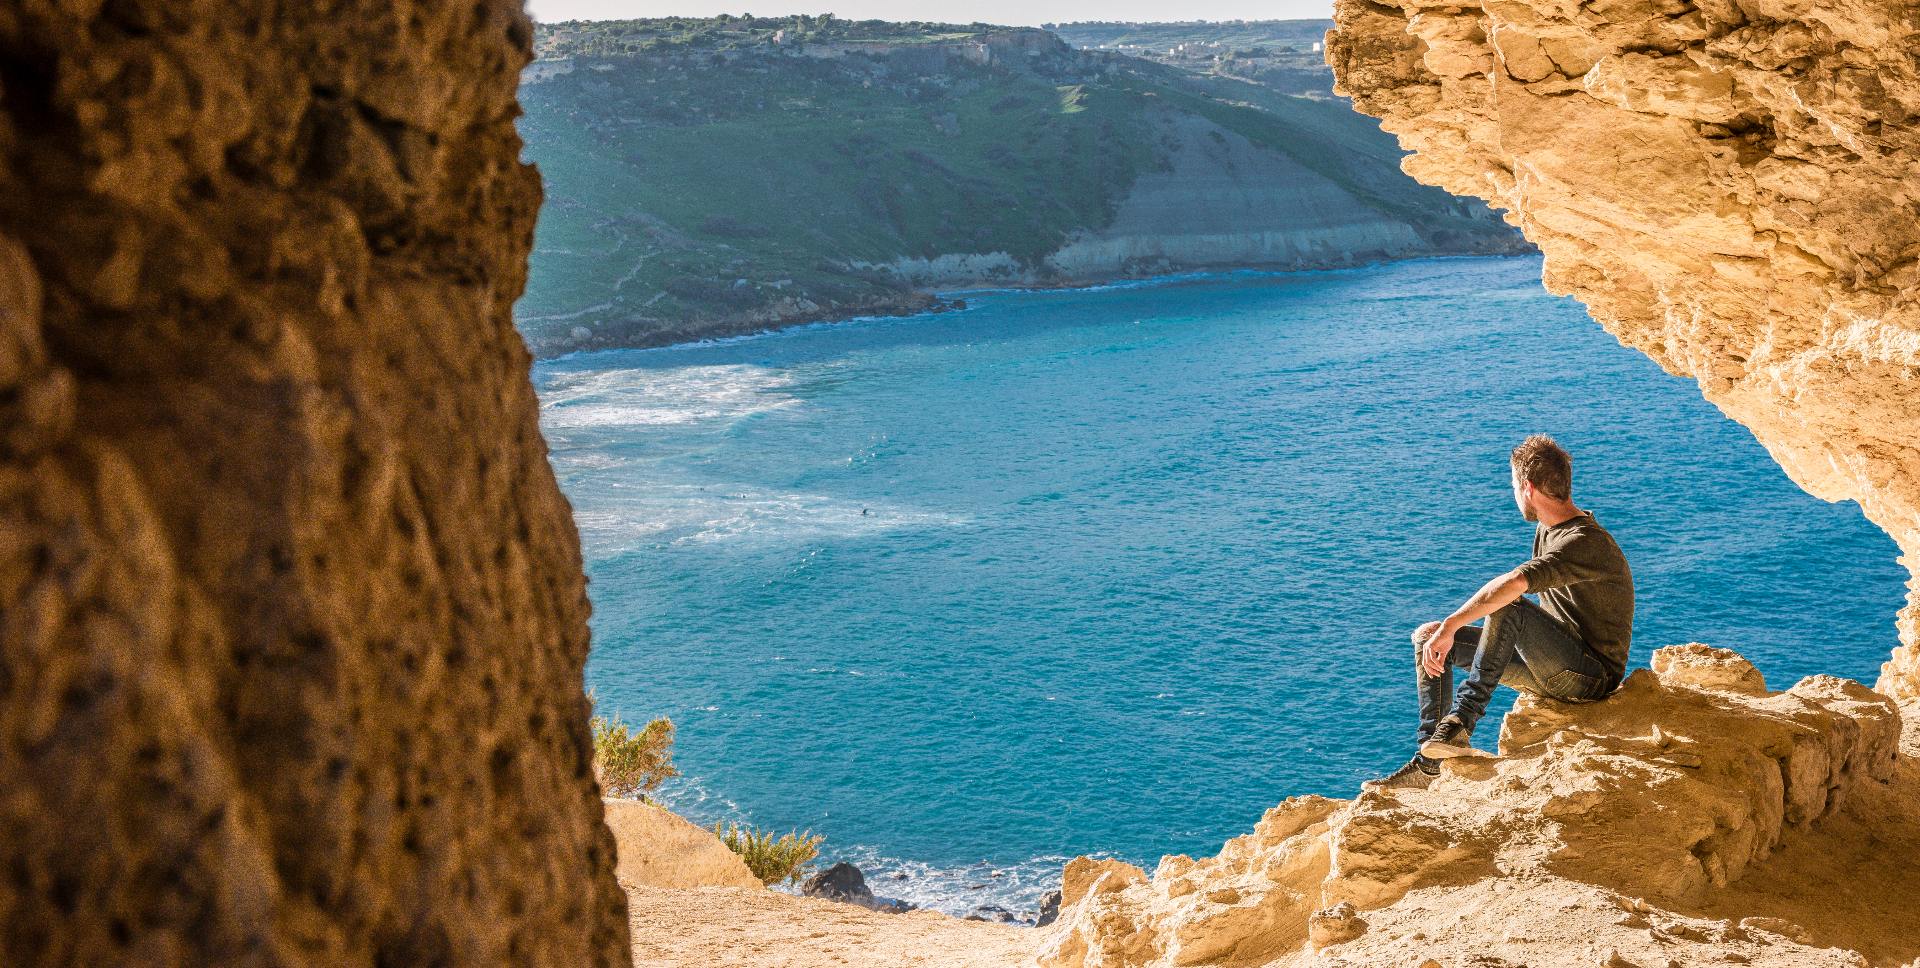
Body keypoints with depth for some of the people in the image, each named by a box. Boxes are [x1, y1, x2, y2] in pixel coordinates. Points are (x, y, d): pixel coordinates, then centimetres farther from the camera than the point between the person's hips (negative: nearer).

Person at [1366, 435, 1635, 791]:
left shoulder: (1585, 543, -22)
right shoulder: (1547, 530, 10)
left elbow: (1513, 584, -40)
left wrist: (1450, 627, -40)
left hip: (1594, 676, -10)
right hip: (1555, 666, 10)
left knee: (1508, 607, -36)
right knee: (1426, 635, 2)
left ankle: (1460, 723, -34)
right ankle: (1429, 764, -9)